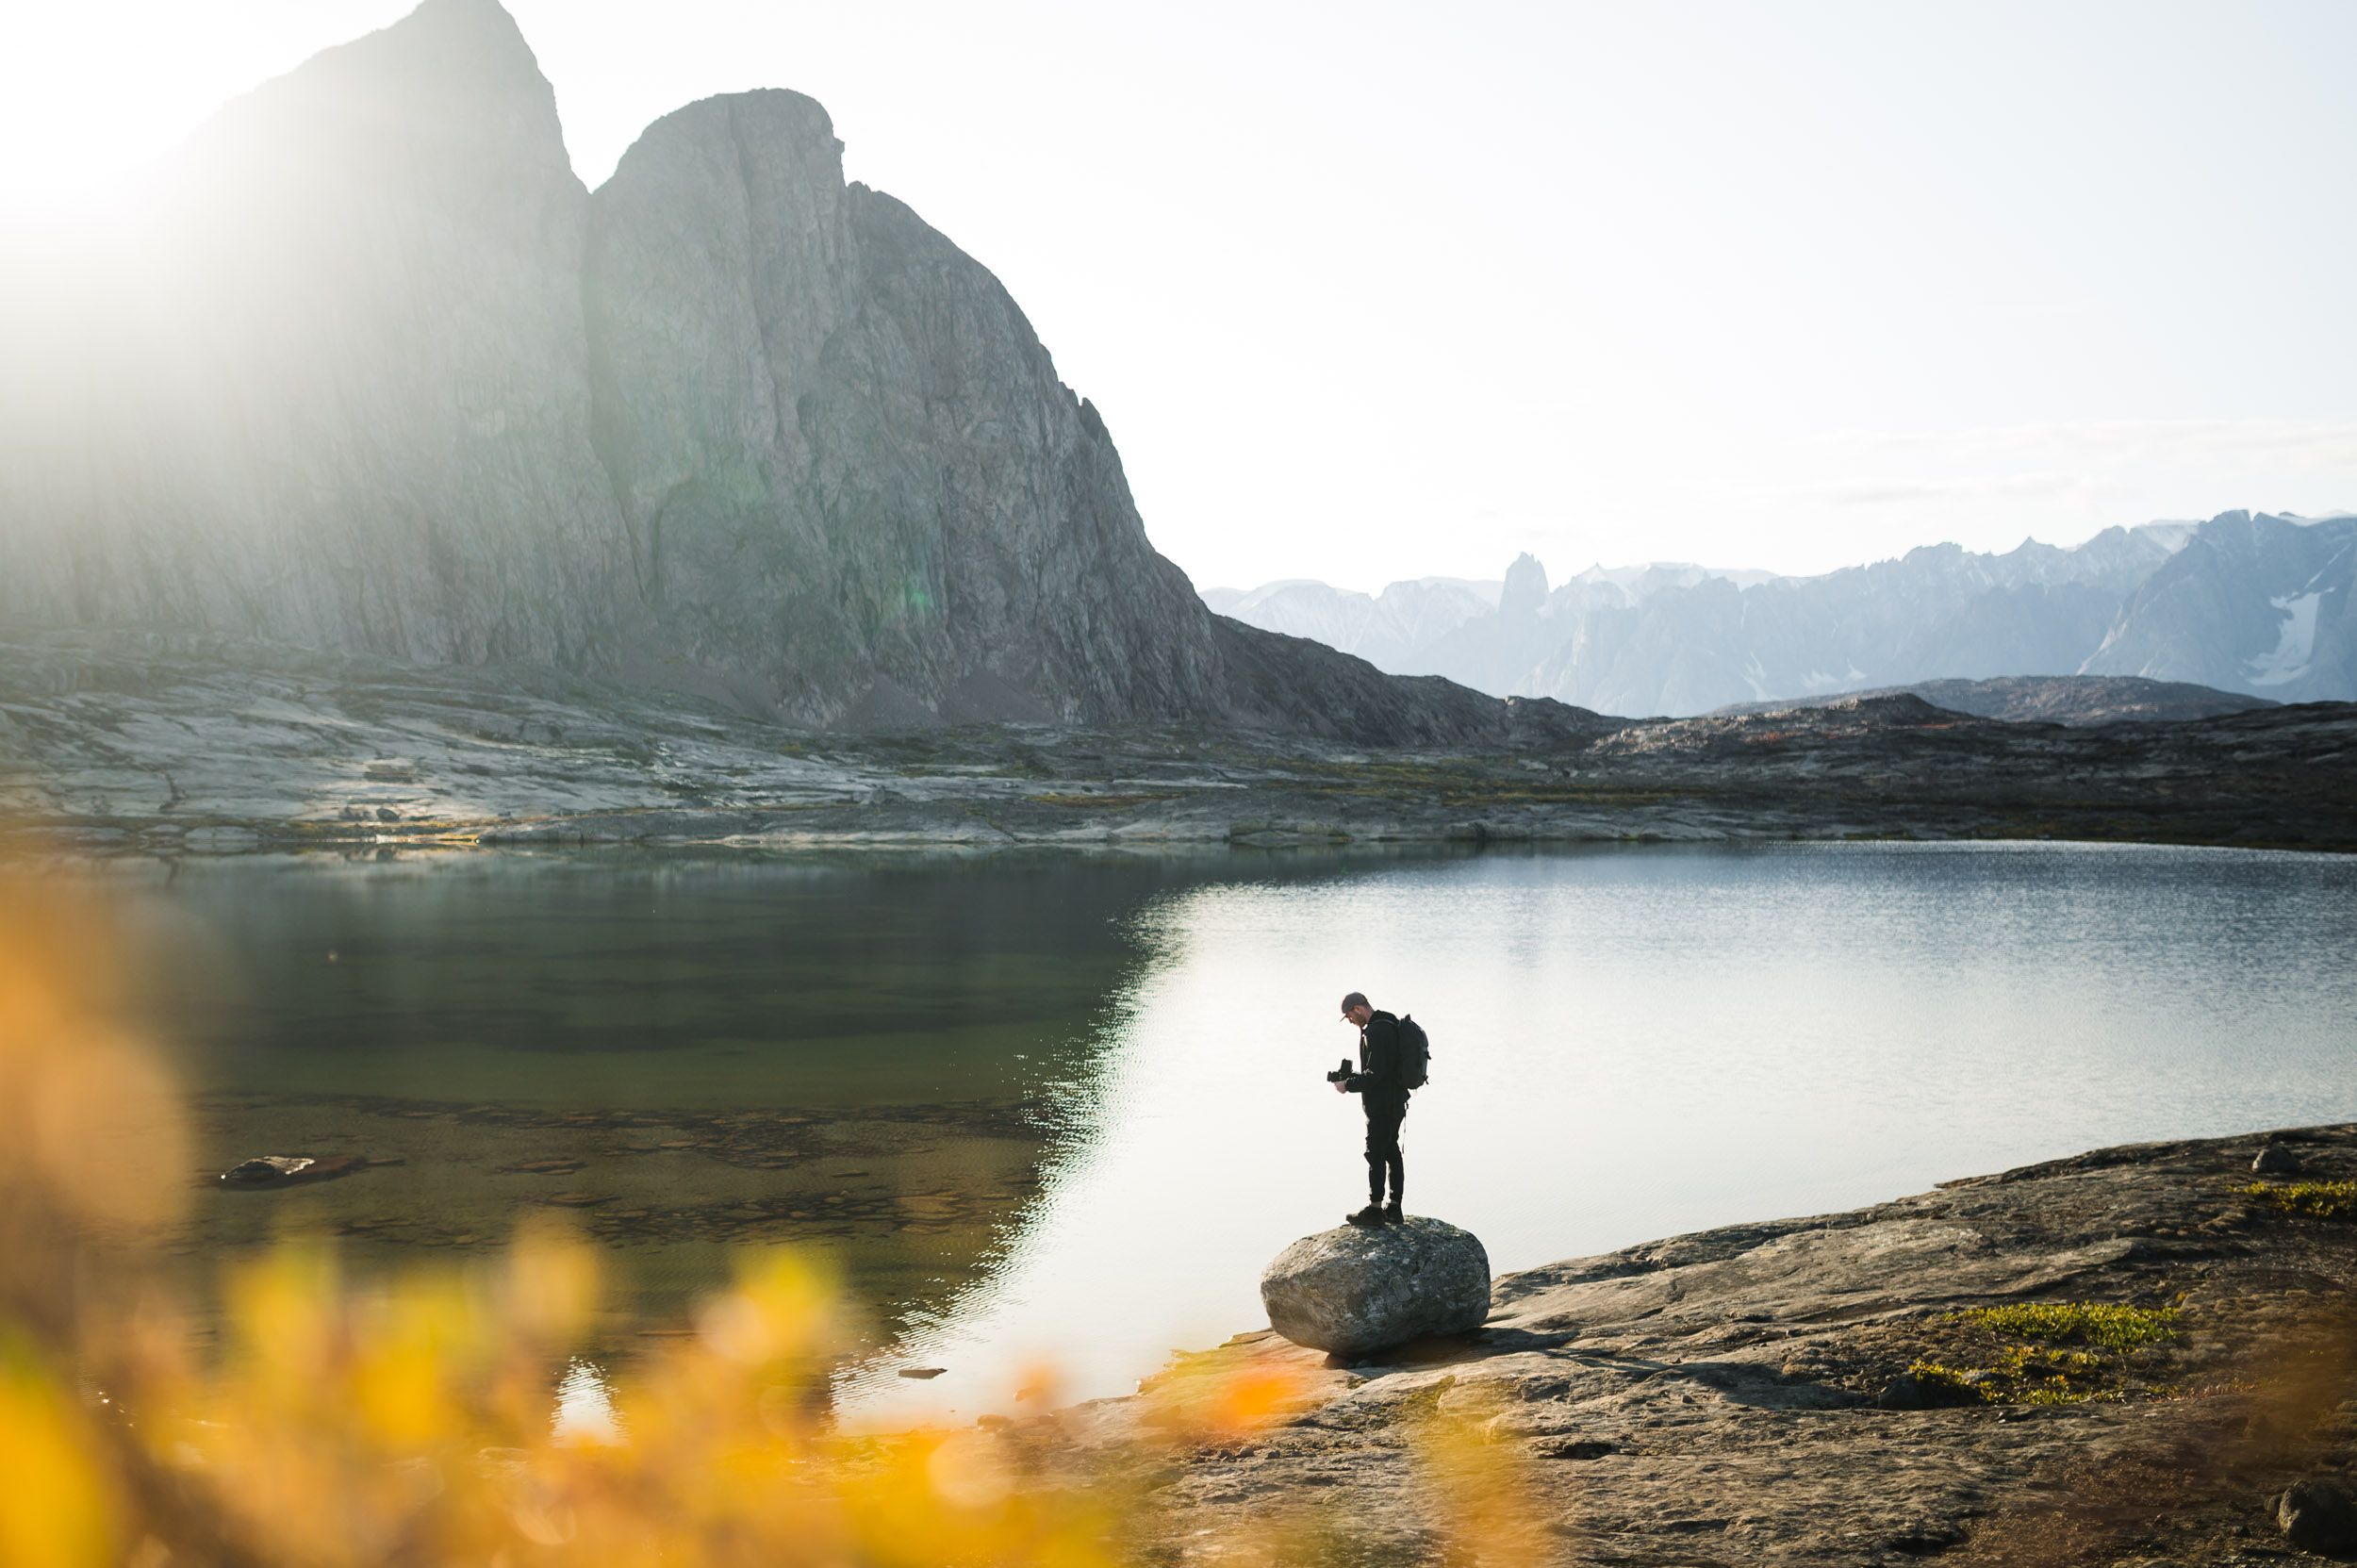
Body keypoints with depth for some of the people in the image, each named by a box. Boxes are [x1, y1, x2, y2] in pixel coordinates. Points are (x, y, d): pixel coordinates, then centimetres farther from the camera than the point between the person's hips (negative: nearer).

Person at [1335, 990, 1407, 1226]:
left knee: (1375, 1154, -4)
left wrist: (1348, 1085, -14)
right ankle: (1394, 1208, 18)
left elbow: (1375, 1073, -24)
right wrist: (1352, 1077, 17)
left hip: (1381, 1106, -10)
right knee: (1391, 1152, 13)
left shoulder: (1376, 1032, -20)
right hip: (1395, 1102, 10)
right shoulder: (1389, 1025, 13)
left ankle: (1375, 1209, 0)